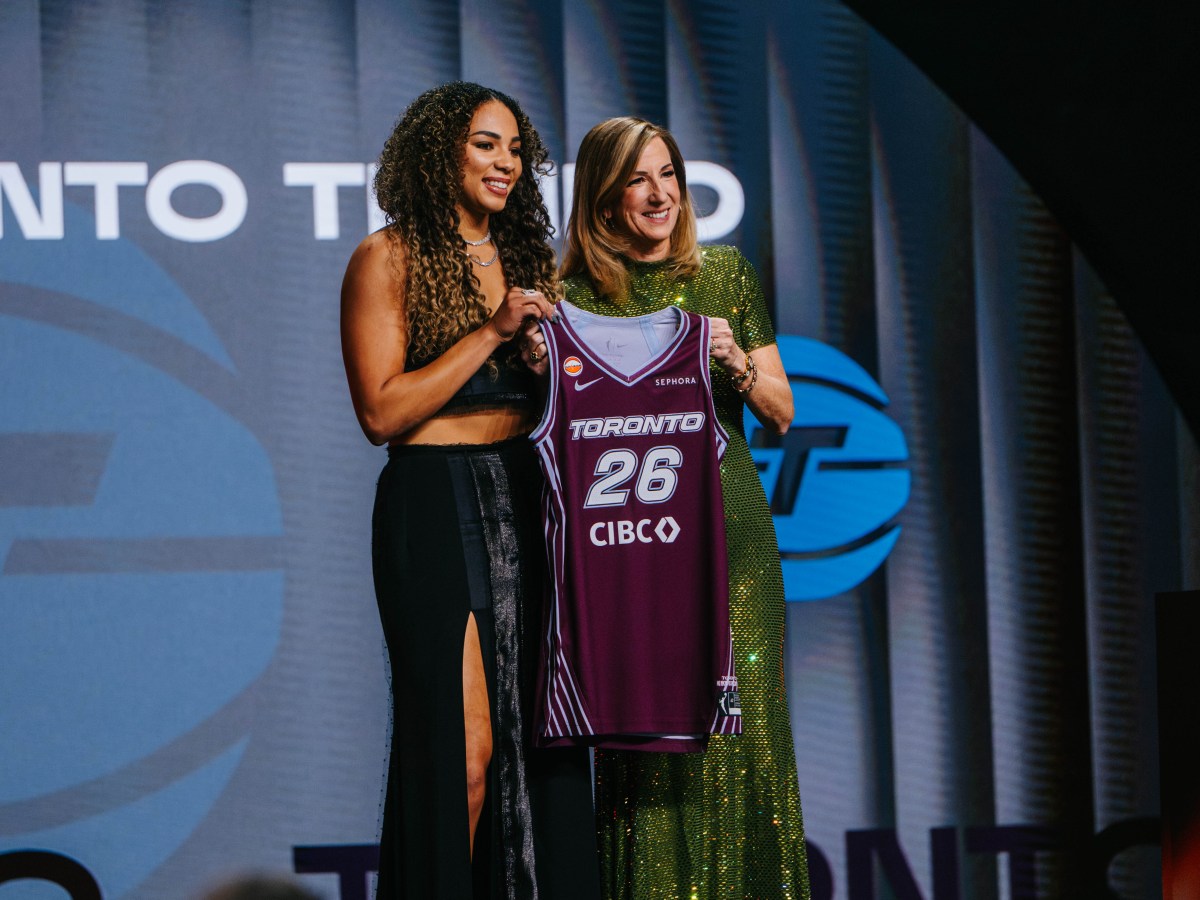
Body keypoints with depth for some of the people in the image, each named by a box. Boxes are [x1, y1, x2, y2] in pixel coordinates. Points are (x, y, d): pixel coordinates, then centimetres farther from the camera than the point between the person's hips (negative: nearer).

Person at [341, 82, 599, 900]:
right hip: (436, 504, -6)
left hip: (527, 502, 6)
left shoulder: (526, 259, 17)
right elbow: (381, 411, -11)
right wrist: (491, 331, -12)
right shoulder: (389, 259, -3)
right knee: (462, 747, -9)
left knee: (540, 733, 3)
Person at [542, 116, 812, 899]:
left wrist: (734, 360, -7)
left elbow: (780, 413, 11)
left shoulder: (725, 275, 9)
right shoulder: (576, 297, 2)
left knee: (741, 731, 0)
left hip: (732, 529, 2)